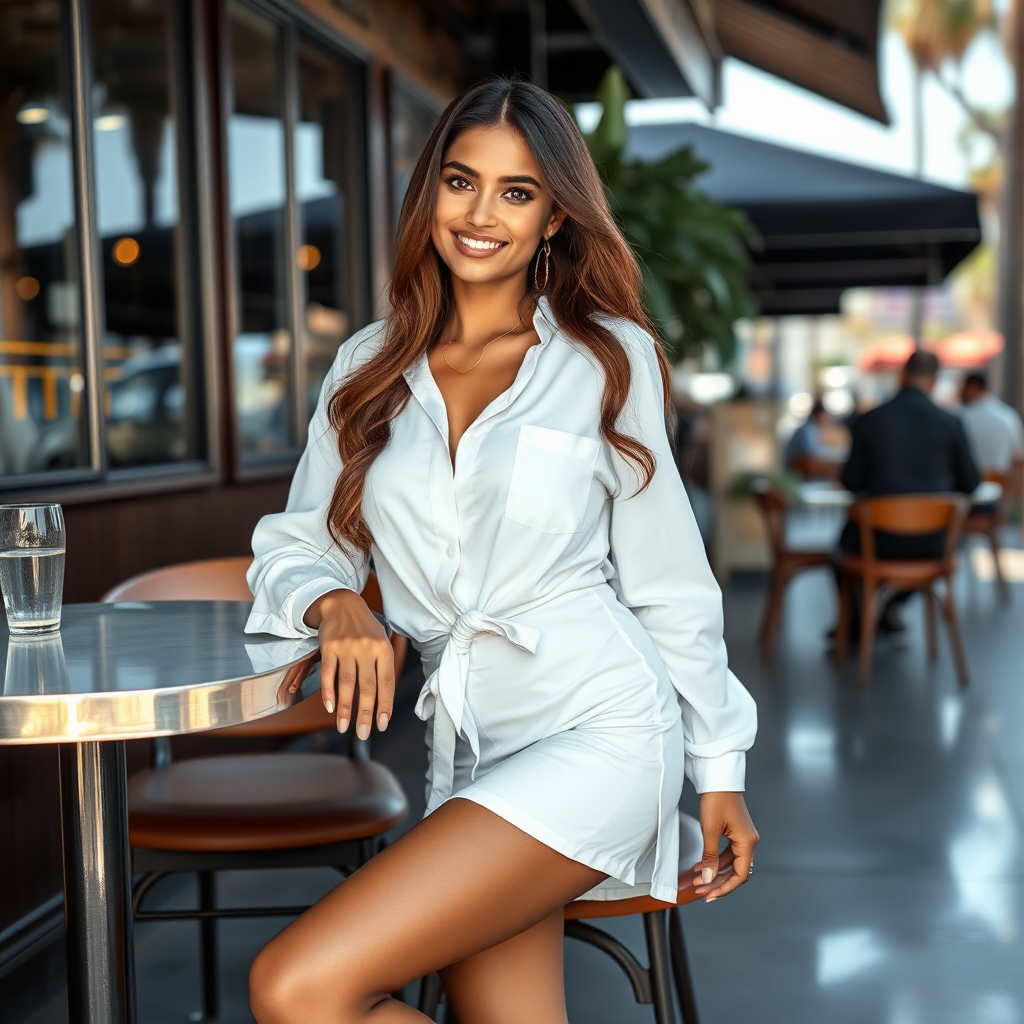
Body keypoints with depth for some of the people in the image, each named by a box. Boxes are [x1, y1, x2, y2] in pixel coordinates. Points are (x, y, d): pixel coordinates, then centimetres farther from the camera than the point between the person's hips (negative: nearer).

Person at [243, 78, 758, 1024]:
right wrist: (334, 604, -9)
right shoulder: (368, 368, 12)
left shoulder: (608, 359, 3)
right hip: (465, 745, 5)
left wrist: (719, 769, 7)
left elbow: (667, 580, 5)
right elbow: (297, 546, 13)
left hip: (594, 731, -4)